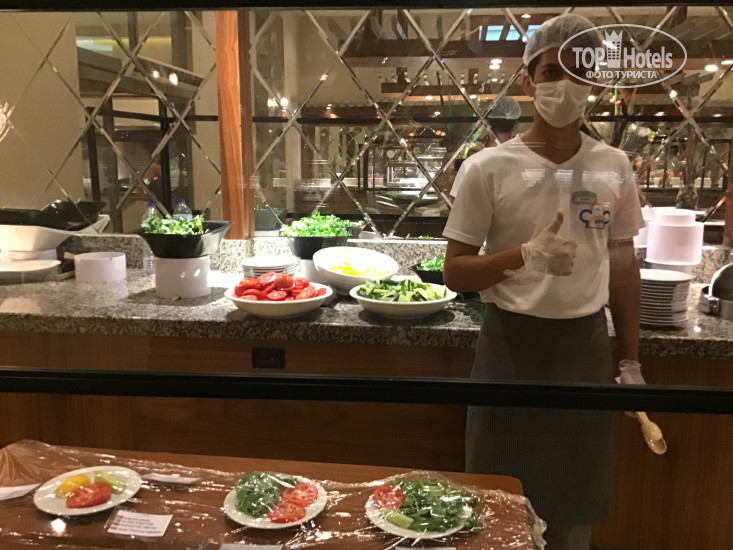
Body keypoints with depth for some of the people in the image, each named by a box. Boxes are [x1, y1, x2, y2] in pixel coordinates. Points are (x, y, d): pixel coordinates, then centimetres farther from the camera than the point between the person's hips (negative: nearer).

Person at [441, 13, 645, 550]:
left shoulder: (614, 167, 1)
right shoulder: (489, 168, -9)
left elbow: (623, 266, 10)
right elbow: (455, 271, -7)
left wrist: (631, 361, 10)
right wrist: (524, 255, -24)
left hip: (586, 345, 3)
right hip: (511, 344, -2)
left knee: (577, 505, 16)